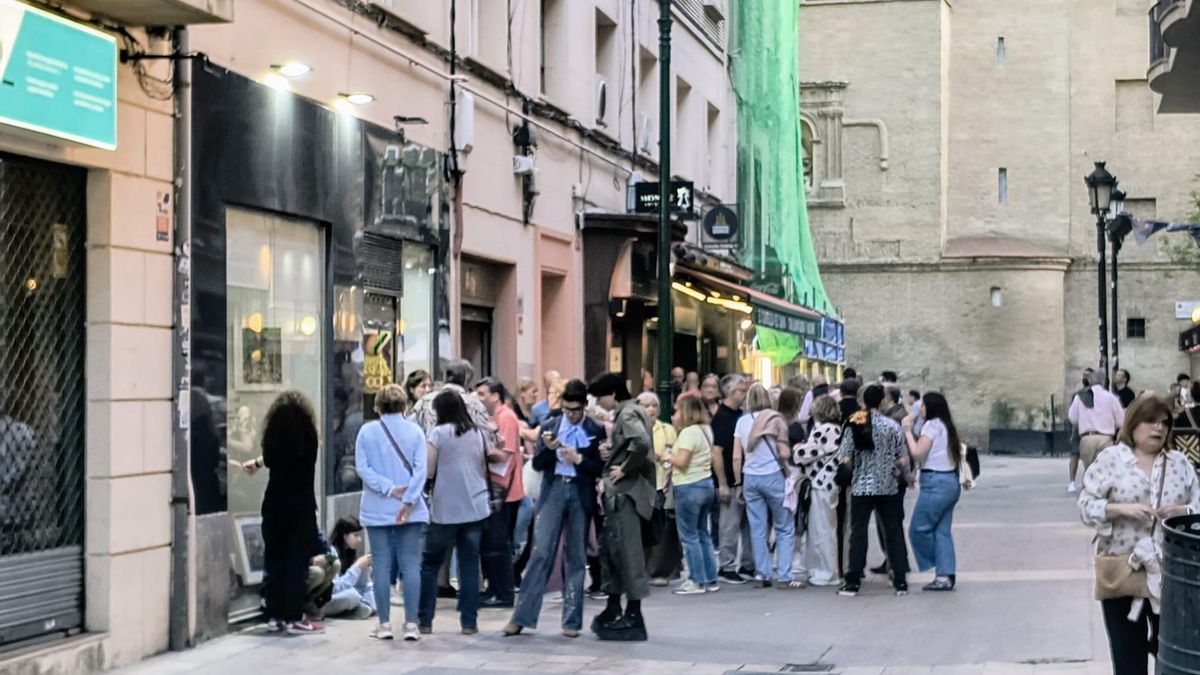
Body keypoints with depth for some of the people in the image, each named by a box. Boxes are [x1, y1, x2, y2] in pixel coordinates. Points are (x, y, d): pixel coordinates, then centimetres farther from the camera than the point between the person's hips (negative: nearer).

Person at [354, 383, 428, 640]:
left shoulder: (367, 431, 1)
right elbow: (421, 468, -9)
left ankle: (385, 624, 7)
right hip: (411, 511, 0)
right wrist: (408, 501, -11)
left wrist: (390, 489, -9)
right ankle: (411, 624, -2)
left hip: (377, 510, 0)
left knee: (382, 564, 5)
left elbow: (362, 467, -7)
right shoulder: (415, 431, -1)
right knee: (411, 564, 2)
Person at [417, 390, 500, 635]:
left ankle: (424, 620, 8)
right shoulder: (478, 433, 8)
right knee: (469, 565, 5)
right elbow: (483, 471, 13)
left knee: (430, 564, 7)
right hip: (475, 507, 4)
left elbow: (428, 472, -7)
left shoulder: (439, 434, -7)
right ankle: (469, 622, 3)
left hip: (445, 509, -4)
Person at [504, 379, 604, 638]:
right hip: (553, 490, 1)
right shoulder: (549, 426, 8)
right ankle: (522, 616, -3)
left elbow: (601, 468, -1)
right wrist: (548, 448, -14)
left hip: (581, 494, -1)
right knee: (540, 553, -5)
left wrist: (578, 459, -14)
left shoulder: (596, 431, 2)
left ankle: (572, 621, 10)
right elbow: (537, 464, 5)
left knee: (576, 558, 5)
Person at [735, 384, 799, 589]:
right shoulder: (775, 419, -5)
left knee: (758, 529, 7)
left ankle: (762, 575, 9)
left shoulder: (742, 421, 5)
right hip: (773, 476, -3)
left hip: (750, 478, 4)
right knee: (784, 528, 5)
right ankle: (784, 576, 0)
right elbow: (784, 453, -10)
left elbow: (737, 457, 4)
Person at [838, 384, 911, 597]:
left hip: (861, 486, 0)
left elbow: (845, 459, -7)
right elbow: (903, 460, -4)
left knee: (858, 533, 4)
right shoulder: (892, 426, -4)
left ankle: (853, 582, 3)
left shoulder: (853, 426, -4)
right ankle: (900, 582, 9)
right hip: (888, 486, 0)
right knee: (894, 532, 8)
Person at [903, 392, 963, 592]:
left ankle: (944, 576, 3)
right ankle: (945, 575, 1)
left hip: (935, 483, -9)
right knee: (942, 531, 7)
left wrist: (908, 431, -4)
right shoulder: (946, 426, 18)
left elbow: (918, 453, -14)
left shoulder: (931, 425, -9)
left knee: (919, 529, -2)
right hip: (951, 481, 9)